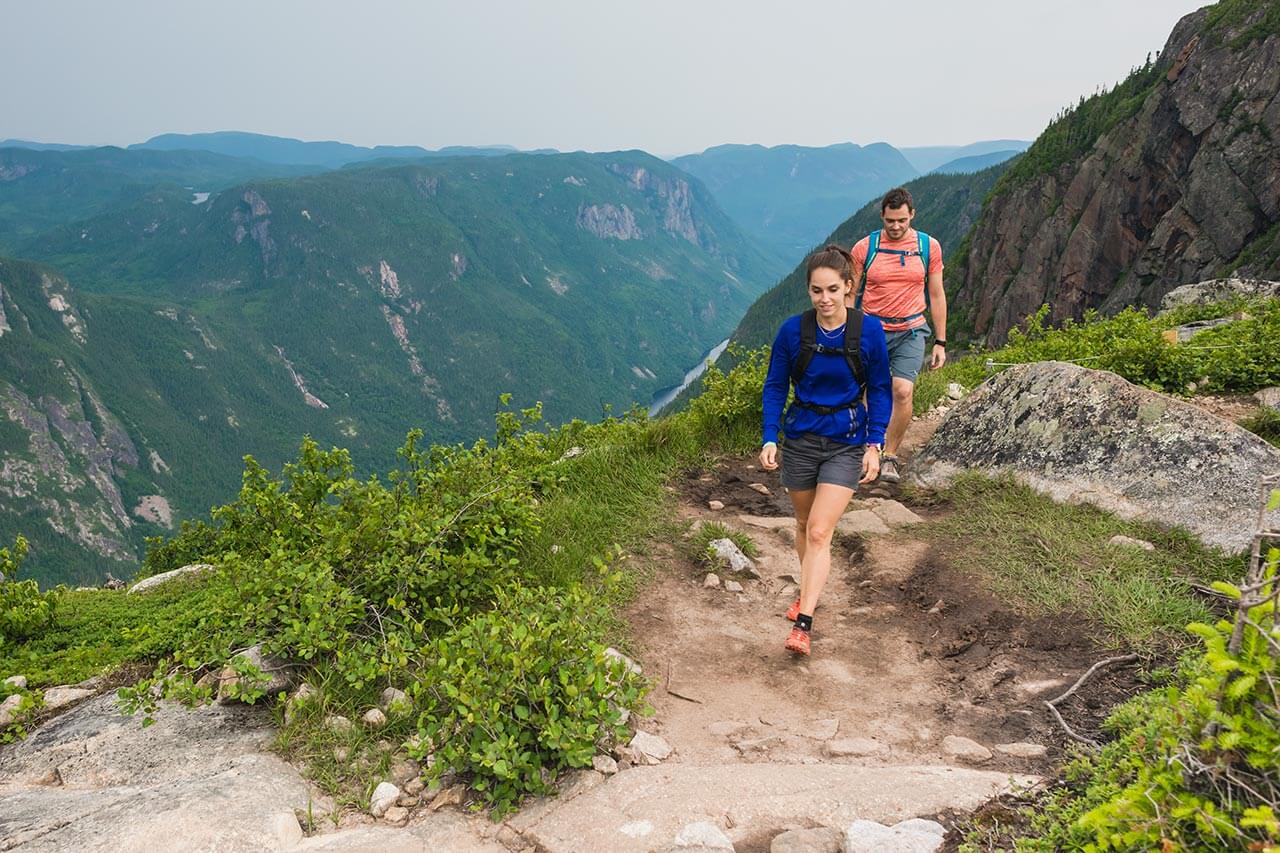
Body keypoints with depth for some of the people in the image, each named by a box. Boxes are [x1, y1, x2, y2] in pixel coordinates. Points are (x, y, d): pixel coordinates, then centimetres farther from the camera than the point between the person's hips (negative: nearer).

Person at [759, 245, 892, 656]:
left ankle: (802, 625, -9)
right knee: (804, 524, 18)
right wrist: (769, 439, -9)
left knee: (819, 533, -11)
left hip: (847, 443, -2)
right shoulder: (793, 330, -9)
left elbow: (880, 390, -1)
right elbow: (774, 387, 0)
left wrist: (874, 444, -7)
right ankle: (809, 591, 42)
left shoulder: (869, 331, -10)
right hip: (800, 438, 2)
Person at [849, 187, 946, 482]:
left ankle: (890, 456, -1)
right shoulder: (864, 247, -1)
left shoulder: (929, 247, 2)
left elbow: (936, 296, 8)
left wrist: (940, 342, 7)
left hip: (910, 331, 0)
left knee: (903, 392, -16)